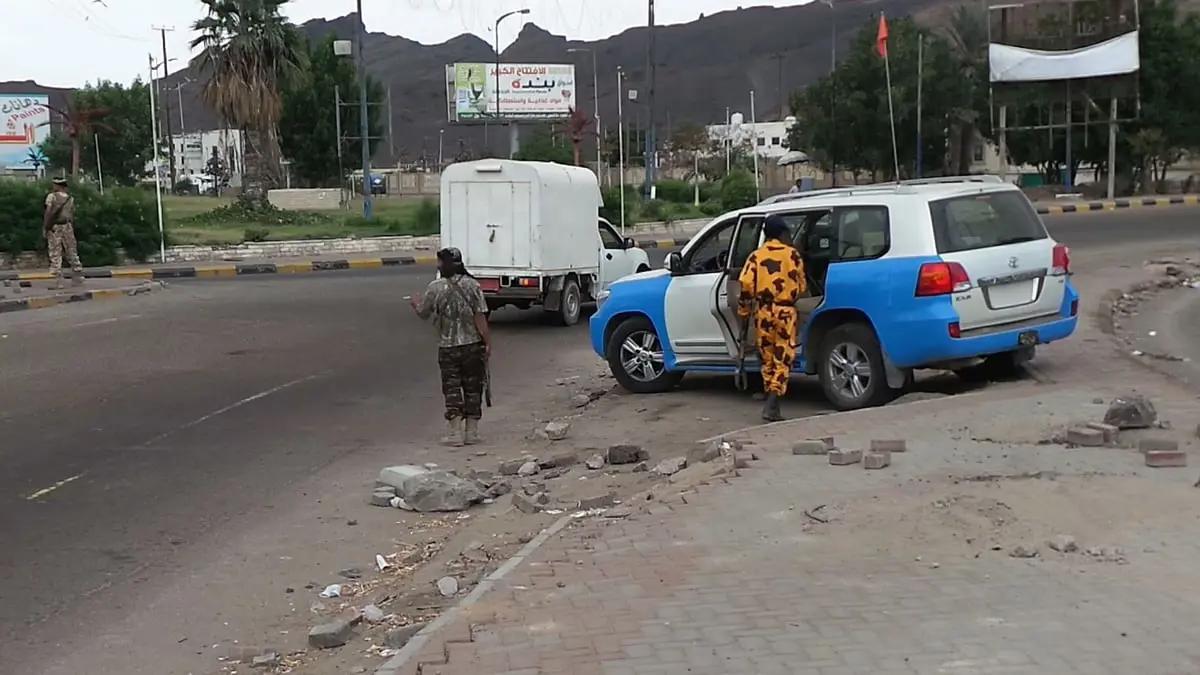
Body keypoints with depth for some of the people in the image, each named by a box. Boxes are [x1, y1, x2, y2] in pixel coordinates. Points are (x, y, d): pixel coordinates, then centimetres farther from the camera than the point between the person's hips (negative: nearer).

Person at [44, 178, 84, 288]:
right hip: (67, 226, 4)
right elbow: (72, 215, 9)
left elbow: (48, 212, -10)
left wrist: (45, 227, -8)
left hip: (54, 227, -4)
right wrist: (73, 230, 15)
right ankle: (77, 277, 16)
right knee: (72, 252, 12)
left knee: (55, 254, -1)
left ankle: (58, 281, -5)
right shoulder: (70, 198, 9)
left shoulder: (52, 196, -4)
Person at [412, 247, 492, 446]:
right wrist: (488, 342, -3)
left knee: (452, 389, 6)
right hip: (472, 345, 1)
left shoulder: (436, 288, -8)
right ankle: (471, 432, 13)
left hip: (448, 346, -1)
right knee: (472, 388, 9)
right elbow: (480, 317, -9)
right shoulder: (472, 285, -6)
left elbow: (423, 313, 4)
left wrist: (416, 302, 26)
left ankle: (455, 433, 3)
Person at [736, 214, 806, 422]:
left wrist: (743, 311, 7)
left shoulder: (756, 256, 4)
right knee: (783, 358, -2)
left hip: (763, 311, 2)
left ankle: (772, 404, 19)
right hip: (786, 312, -2)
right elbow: (802, 287, 6)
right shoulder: (793, 255, 2)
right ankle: (771, 404, -14)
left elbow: (746, 286, -5)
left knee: (767, 358, 13)